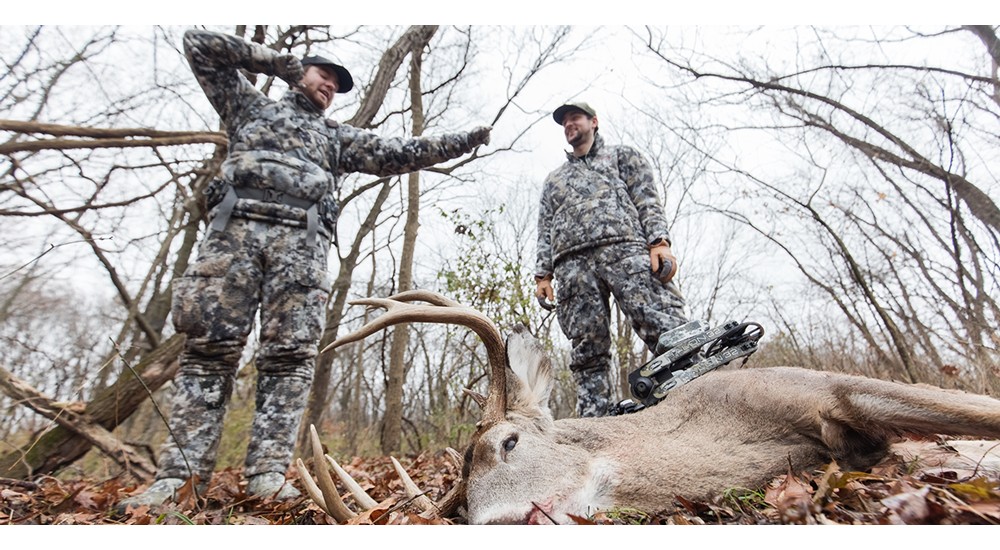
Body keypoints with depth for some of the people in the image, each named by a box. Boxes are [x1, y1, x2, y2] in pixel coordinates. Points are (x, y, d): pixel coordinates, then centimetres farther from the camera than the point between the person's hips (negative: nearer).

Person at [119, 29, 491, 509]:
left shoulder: (338, 138, 31)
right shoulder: (253, 107, 30)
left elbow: (397, 154, 22)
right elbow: (198, 44, 28)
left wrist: (460, 143, 16)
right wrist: (272, 59, 27)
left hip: (302, 241, 1)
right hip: (236, 228, -1)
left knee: (290, 355, -11)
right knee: (210, 347, -9)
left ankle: (268, 472, -10)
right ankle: (180, 473, -6)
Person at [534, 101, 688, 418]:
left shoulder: (621, 156, 27)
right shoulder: (553, 179, 36)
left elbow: (647, 201, 12)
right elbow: (545, 232, 26)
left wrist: (659, 242, -6)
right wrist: (543, 274, 10)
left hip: (625, 249, -2)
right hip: (572, 265, 3)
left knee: (666, 330, -19)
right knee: (587, 352, -6)